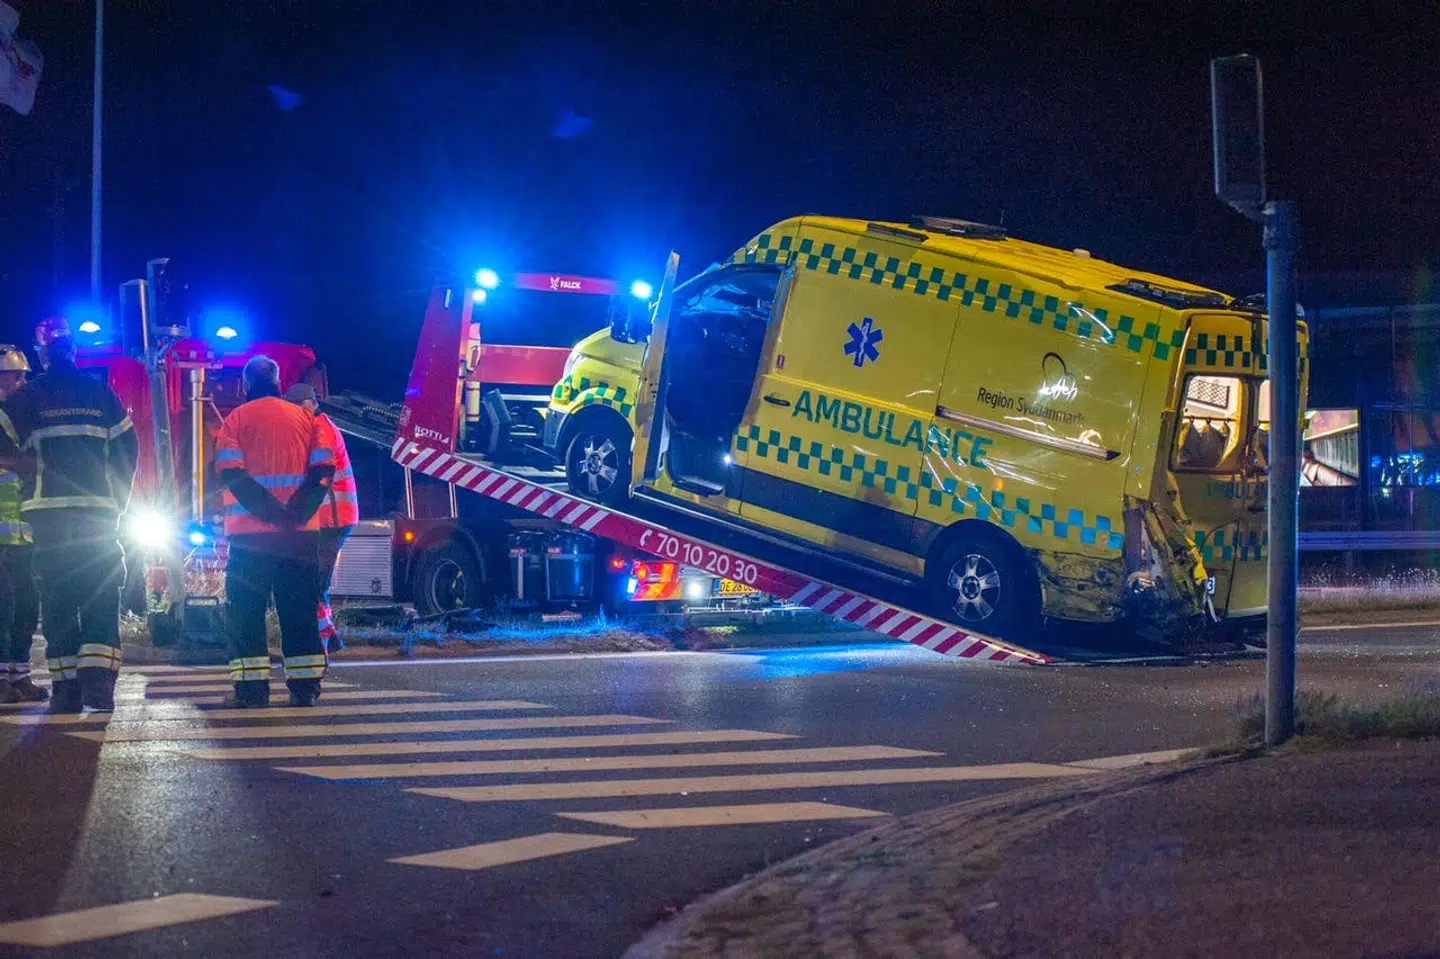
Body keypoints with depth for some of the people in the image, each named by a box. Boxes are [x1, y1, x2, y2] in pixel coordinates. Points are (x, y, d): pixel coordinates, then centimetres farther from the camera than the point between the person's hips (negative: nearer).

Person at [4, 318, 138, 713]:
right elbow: (128, 448, 7)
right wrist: (118, 501, 12)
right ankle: (98, 681, -16)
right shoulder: (102, 394, 7)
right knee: (101, 601, 1)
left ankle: (66, 688, 0)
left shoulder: (26, 398, 3)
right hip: (99, 511, 0)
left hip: (49, 512, 0)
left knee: (57, 599, 4)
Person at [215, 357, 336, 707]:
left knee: (247, 612, 3)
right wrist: (297, 513, -9)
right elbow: (324, 470, -2)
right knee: (300, 611, 6)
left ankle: (251, 687, -3)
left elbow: (231, 474, -10)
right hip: (301, 532, 2)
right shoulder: (306, 418, 9)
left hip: (251, 533, -2)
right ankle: (305, 687, 3)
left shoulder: (236, 420, 2)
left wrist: (272, 512, -12)